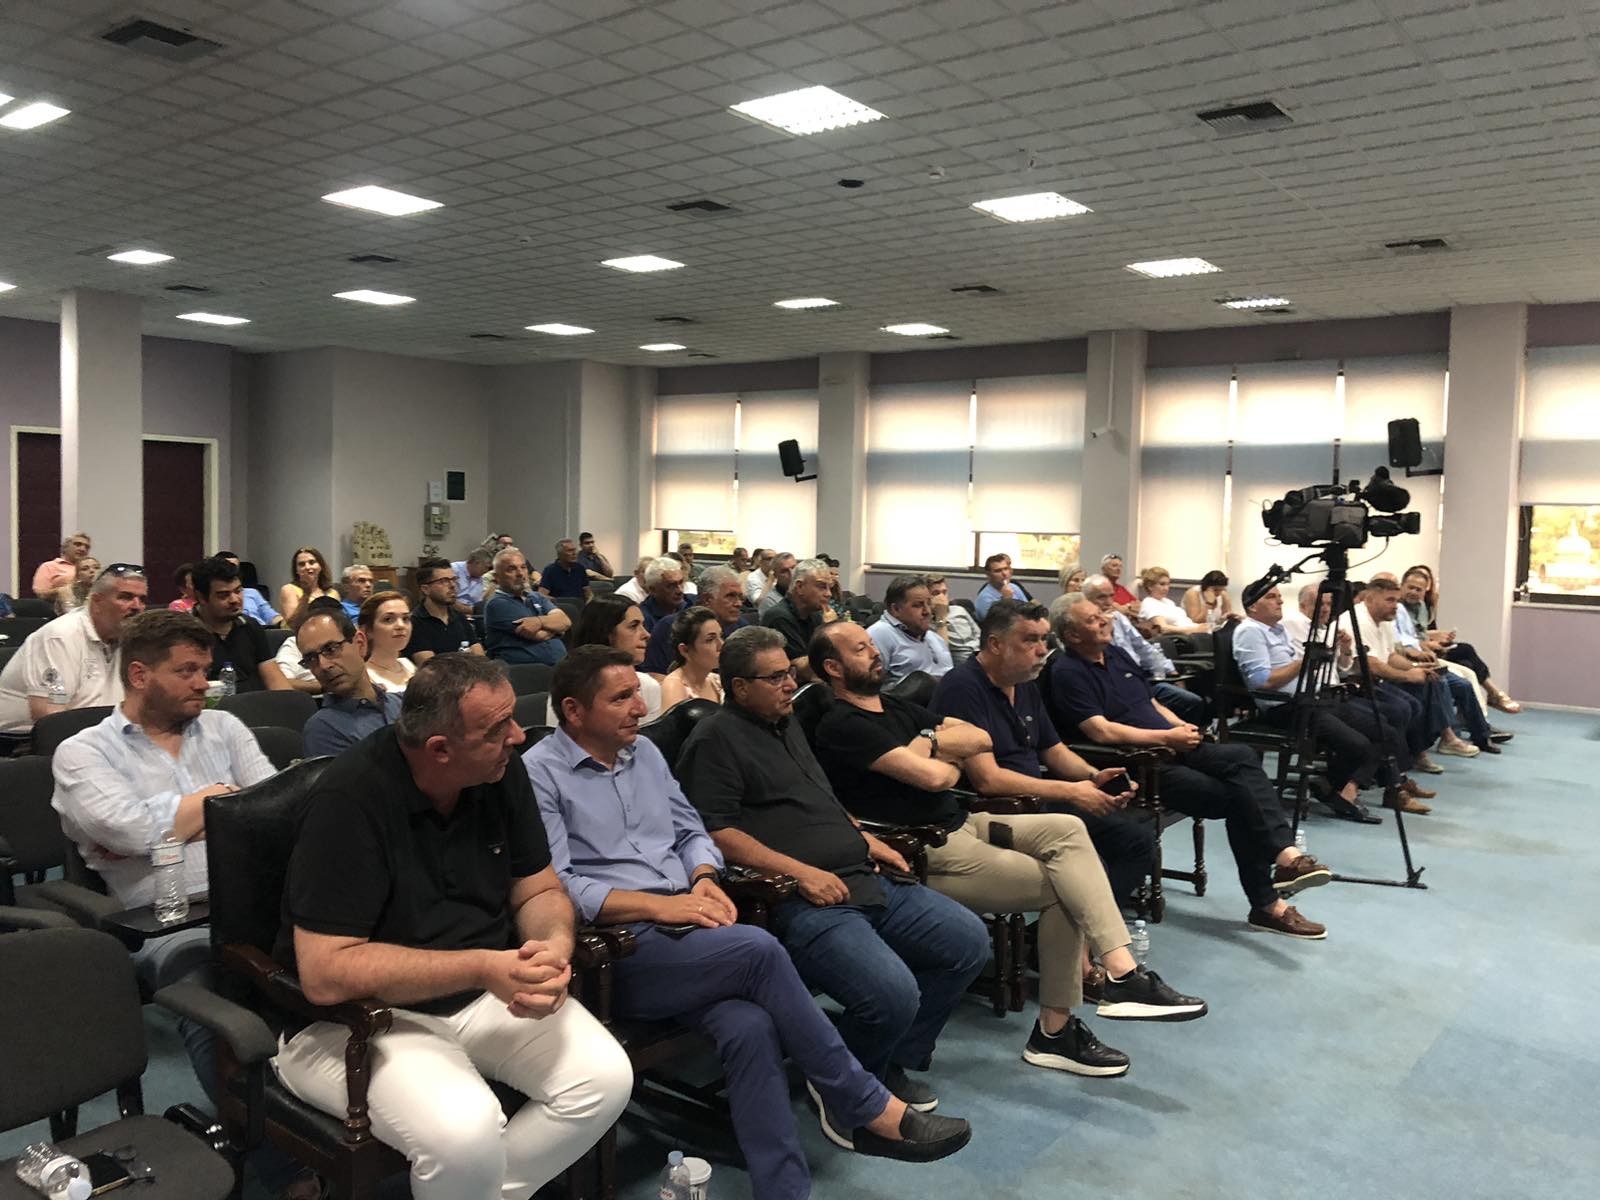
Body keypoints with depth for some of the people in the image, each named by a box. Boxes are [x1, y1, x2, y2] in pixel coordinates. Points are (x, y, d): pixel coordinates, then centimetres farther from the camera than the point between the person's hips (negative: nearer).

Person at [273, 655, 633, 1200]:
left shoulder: (501, 771, -5)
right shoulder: (351, 800, -23)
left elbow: (540, 892, 4)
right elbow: (326, 972, -25)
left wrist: (555, 948, -19)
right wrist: (482, 967, -30)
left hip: (483, 994, 6)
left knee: (605, 1078, -14)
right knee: (465, 1127, -31)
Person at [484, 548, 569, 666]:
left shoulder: (536, 597, 19)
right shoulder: (497, 604, -3)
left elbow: (565, 621, 3)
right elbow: (539, 635, -10)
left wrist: (540, 621, -14)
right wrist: (554, 624, 9)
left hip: (562, 662, 6)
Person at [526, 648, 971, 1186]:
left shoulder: (644, 751, 17)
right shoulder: (539, 774, -5)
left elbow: (690, 830, 21)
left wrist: (703, 879, -2)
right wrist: (658, 905, -19)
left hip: (683, 928, 6)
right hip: (616, 950, -6)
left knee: (749, 1025, -26)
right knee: (758, 949, -28)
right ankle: (864, 1106, -12)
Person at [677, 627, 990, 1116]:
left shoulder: (787, 726, 23)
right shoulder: (716, 739, -5)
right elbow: (716, 832, -15)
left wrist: (867, 840, 15)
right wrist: (800, 872, -20)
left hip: (867, 878, 10)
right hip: (802, 902, -9)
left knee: (968, 940, 4)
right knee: (893, 993, -27)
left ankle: (893, 1060, 16)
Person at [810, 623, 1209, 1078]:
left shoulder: (895, 707, 17)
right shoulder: (842, 726, -12)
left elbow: (980, 738, 10)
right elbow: (931, 776, -21)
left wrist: (927, 742, -7)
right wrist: (937, 744, 0)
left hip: (961, 823, 8)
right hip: (924, 854, -8)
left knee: (1066, 830, -13)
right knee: (1063, 890, -11)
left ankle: (1122, 975, -15)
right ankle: (1055, 1030, -2)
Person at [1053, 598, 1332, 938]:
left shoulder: (1116, 654, 17)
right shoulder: (1068, 673, -10)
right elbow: (1101, 731, -19)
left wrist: (1182, 728, 3)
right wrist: (1167, 736, -17)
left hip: (1172, 747, 8)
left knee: (1241, 755, -20)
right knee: (1236, 795, -20)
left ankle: (1285, 855, -30)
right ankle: (1267, 903, -12)